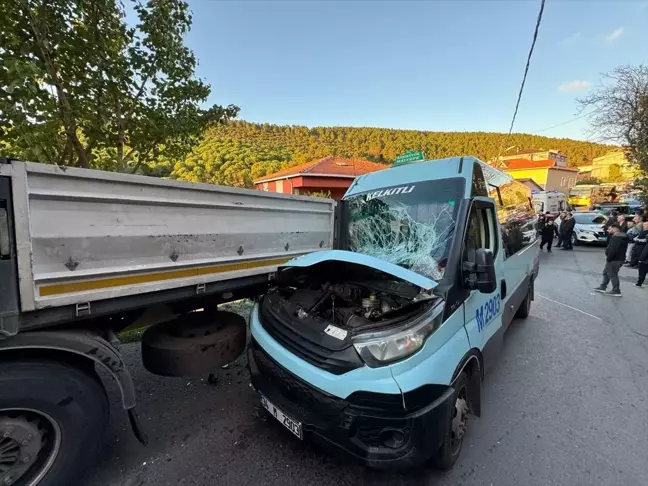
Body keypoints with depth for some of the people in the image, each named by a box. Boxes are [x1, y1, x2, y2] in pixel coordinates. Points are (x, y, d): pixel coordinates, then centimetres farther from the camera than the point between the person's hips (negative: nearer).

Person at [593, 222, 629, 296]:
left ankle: (616, 291, 9)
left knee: (612, 275, 0)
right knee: (606, 272, 20)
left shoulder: (616, 237, -22)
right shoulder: (622, 236, 12)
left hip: (614, 260, -11)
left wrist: (608, 258, -20)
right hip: (619, 258, 11)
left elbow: (613, 250, -28)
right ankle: (602, 287, 29)